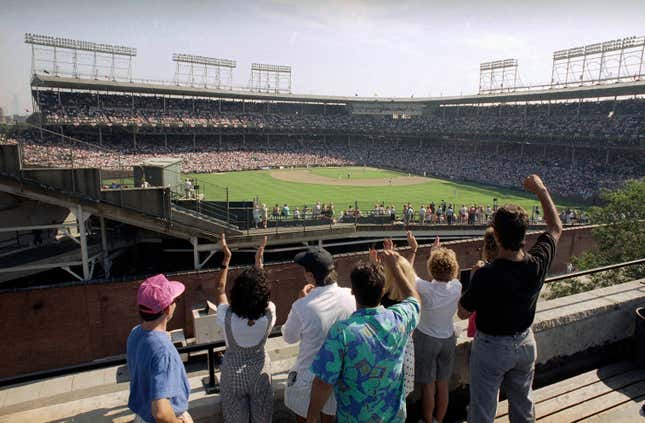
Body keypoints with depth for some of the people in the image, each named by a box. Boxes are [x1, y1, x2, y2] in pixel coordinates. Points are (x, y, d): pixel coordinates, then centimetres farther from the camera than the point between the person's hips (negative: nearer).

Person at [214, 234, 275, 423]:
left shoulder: (227, 317, -28)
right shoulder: (269, 315, -26)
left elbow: (219, 290, -9)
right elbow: (262, 290, -6)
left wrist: (226, 258, -7)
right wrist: (259, 259, -3)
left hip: (233, 373, 0)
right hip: (259, 371, 1)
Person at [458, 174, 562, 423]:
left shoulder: (486, 275, -33)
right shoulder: (538, 263, -19)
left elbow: (463, 313, -17)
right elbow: (556, 229, 2)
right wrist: (542, 191, 6)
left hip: (491, 347, -5)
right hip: (525, 344, 5)